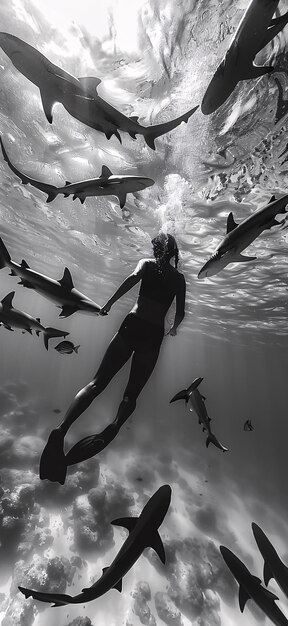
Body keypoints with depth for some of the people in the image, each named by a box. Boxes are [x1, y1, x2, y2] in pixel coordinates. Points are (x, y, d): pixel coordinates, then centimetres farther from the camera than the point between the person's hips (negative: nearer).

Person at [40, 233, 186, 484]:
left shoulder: (146, 263, 14)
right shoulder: (179, 277, 17)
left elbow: (133, 278, -10)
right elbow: (180, 313, 11)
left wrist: (109, 303, -5)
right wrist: (174, 328, 30)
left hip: (132, 325, -1)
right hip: (154, 335, 1)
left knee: (97, 382, 0)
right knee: (131, 394, 7)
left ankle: (61, 430, -16)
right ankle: (113, 428, -19)